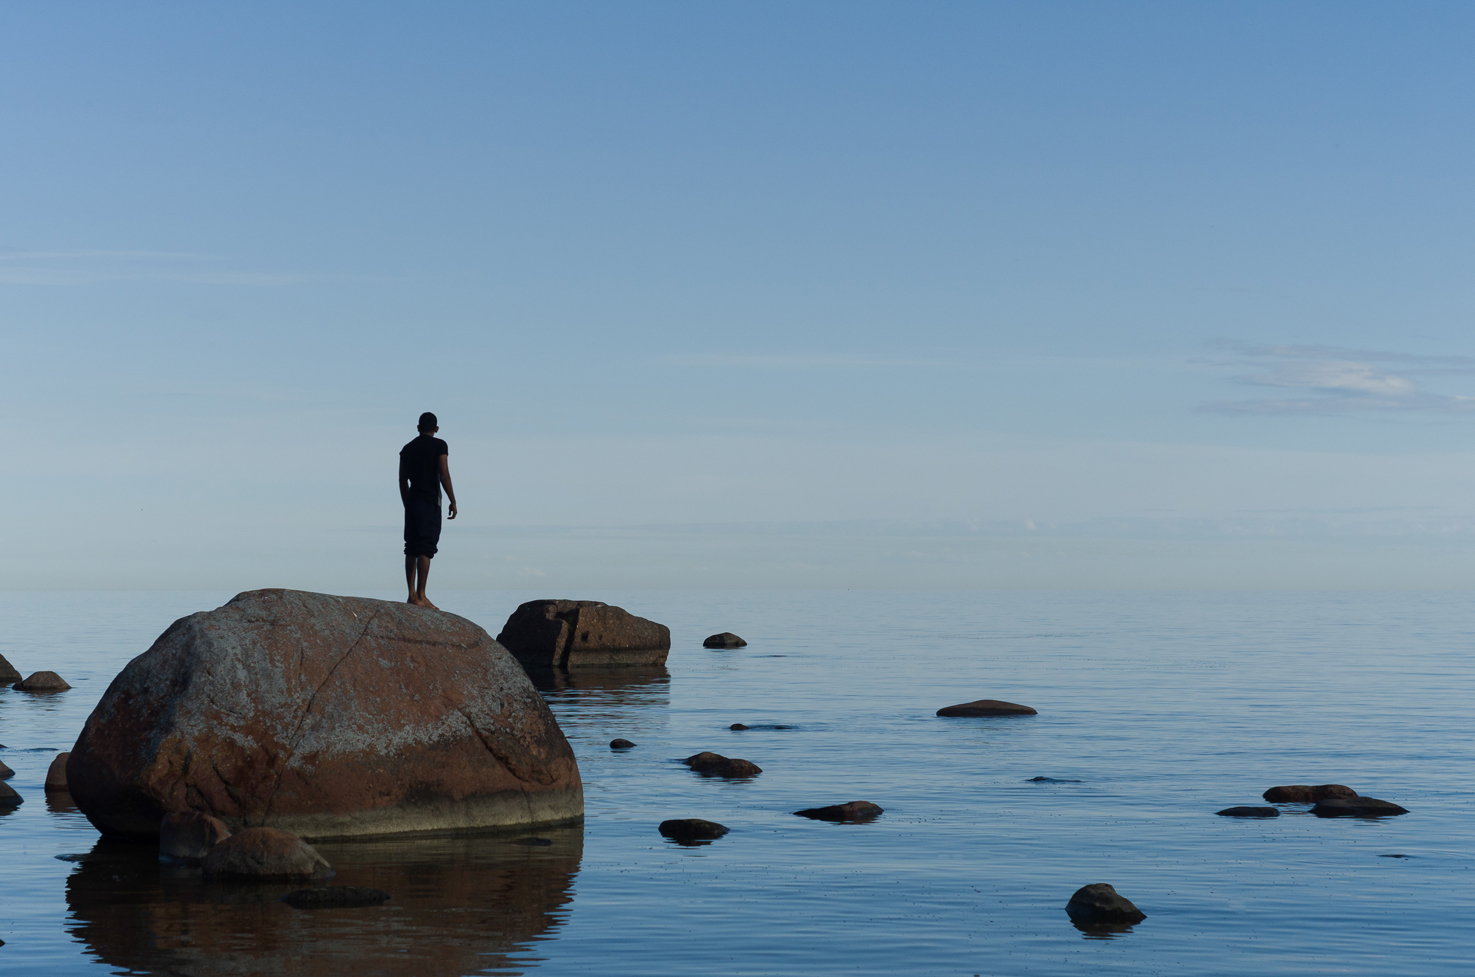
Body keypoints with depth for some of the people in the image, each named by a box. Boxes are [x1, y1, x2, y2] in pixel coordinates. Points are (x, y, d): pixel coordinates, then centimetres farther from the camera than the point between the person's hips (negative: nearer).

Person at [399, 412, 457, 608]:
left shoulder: (407, 449, 13)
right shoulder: (439, 446, -3)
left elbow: (403, 481, 15)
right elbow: (444, 475, -11)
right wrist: (453, 501, -5)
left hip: (411, 501, 6)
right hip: (430, 502, -6)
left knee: (411, 548, 8)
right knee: (425, 548, -10)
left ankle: (412, 594, 6)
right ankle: (420, 596, -15)